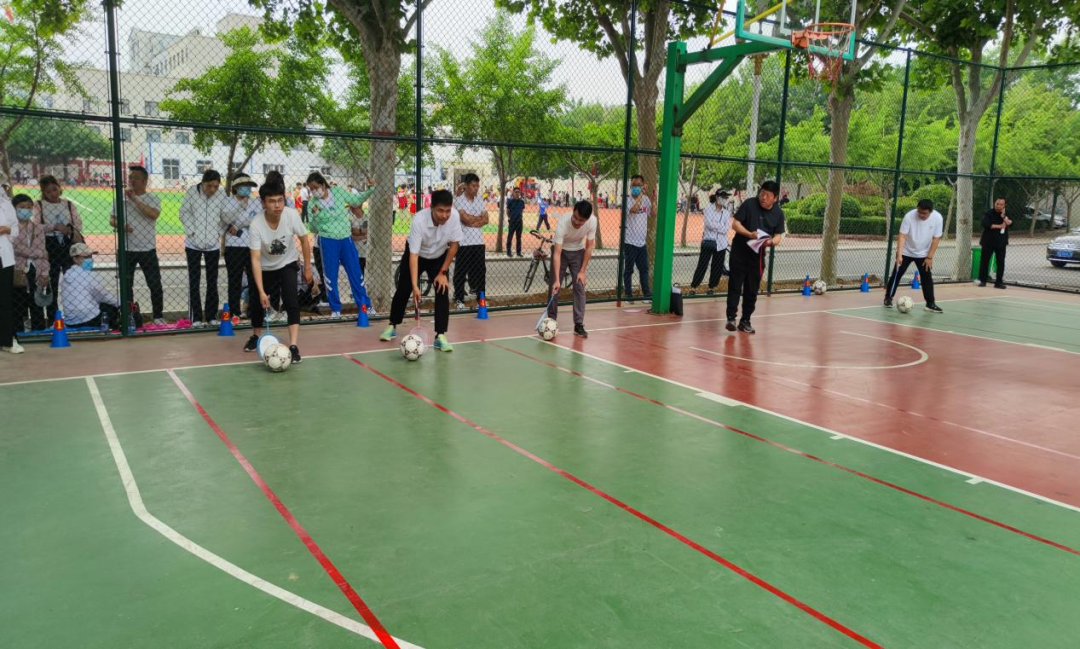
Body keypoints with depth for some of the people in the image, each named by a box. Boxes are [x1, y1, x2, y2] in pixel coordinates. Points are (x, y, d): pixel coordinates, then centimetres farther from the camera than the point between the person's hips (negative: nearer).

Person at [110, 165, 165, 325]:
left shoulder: (153, 199, 1)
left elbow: (154, 214, -19)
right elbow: (112, 219, 11)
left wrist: (135, 199, -20)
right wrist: (120, 224, -11)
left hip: (148, 250, -2)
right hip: (126, 250, 2)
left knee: (155, 285, -1)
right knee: (126, 286, 7)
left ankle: (158, 316, 11)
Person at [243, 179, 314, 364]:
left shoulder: (292, 215, -26)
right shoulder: (256, 225, -29)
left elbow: (304, 241, -9)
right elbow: (255, 259, -30)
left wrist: (307, 268, -4)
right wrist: (261, 291, -37)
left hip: (288, 264, 0)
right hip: (266, 268, 1)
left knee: (291, 301, -20)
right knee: (257, 303, 7)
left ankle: (294, 346, -22)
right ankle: (256, 336, 37)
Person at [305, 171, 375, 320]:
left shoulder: (339, 192, -2)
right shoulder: (312, 204, -3)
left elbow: (357, 200, 10)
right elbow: (313, 229, -2)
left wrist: (370, 190, 0)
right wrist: (314, 216, -19)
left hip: (346, 239, 1)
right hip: (327, 242, -1)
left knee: (356, 273, 6)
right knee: (330, 276, 5)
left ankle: (364, 305, 16)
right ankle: (335, 309, 17)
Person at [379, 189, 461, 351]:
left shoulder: (454, 216, -28)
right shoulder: (419, 220, -37)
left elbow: (454, 244, -14)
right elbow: (414, 255, -37)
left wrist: (442, 272, -13)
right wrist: (415, 286, -44)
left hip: (439, 257, 2)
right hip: (417, 255, -2)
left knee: (442, 293, -14)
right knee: (403, 291, 7)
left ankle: (440, 336, -9)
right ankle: (392, 326, 31)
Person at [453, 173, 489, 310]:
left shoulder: (480, 200, 12)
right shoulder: (459, 200, -5)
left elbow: (485, 220, 5)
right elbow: (466, 219, -16)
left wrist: (472, 221, -10)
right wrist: (479, 217, 0)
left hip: (478, 241, 5)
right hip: (464, 242, -5)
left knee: (480, 270, 7)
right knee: (461, 272, 1)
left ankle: (481, 298, 17)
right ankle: (459, 300, 9)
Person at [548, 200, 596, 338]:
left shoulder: (592, 221, -28)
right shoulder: (562, 223, -36)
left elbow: (589, 247, -14)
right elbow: (557, 253, -36)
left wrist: (582, 271, -14)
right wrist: (557, 279, -42)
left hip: (578, 252, 2)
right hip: (561, 251, -2)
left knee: (580, 287, -7)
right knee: (554, 286, -2)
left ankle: (579, 324, -2)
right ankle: (551, 321, 14)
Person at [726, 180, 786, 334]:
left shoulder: (778, 213, 1)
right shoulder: (749, 204, -8)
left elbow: (778, 236, 3)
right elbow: (735, 223, -9)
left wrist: (771, 242, -21)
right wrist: (749, 234, -25)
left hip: (758, 255, 3)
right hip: (739, 252, -3)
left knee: (752, 290, 7)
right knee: (735, 285, -6)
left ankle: (745, 320, 16)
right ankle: (731, 317, -4)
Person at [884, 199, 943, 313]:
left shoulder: (938, 218, -19)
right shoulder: (909, 216, -26)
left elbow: (936, 238, -11)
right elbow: (902, 236, -25)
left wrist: (929, 257, -12)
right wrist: (899, 255, -33)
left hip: (923, 253, 2)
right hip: (906, 252, -1)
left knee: (927, 277, -1)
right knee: (897, 274, 0)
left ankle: (930, 304, 6)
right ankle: (888, 298, 15)